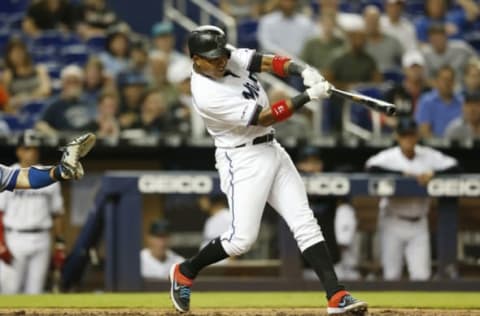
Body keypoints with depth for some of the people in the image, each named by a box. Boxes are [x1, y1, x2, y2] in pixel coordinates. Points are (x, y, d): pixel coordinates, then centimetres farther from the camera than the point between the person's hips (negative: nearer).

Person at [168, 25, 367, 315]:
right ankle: (185, 273, 17)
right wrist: (309, 96, -25)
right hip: (243, 160, -8)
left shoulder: (231, 58, 0)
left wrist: (302, 71, -26)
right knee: (243, 237, -9)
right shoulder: (207, 94, -23)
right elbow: (265, 118, -23)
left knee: (305, 223, -2)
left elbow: (272, 63, -5)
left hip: (272, 150, 8)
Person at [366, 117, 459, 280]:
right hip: (393, 222, -2)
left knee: (422, 275, -4)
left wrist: (432, 173, -22)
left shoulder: (429, 156, -1)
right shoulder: (389, 156, -8)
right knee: (392, 274, 1)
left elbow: (453, 167, -6)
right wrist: (401, 174, -28)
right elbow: (372, 167, -26)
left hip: (418, 222, 2)